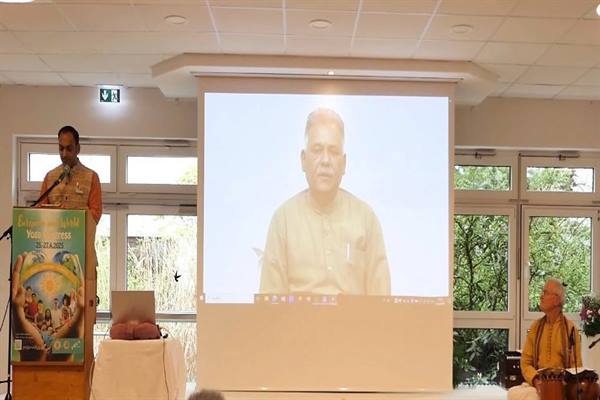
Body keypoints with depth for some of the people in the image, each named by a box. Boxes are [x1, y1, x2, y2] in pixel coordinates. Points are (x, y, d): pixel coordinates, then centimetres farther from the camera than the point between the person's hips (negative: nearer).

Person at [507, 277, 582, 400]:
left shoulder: (570, 328, -1)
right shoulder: (535, 326, 9)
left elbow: (576, 366, -1)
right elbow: (526, 362, 8)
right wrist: (535, 380, -12)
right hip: (537, 384, 4)